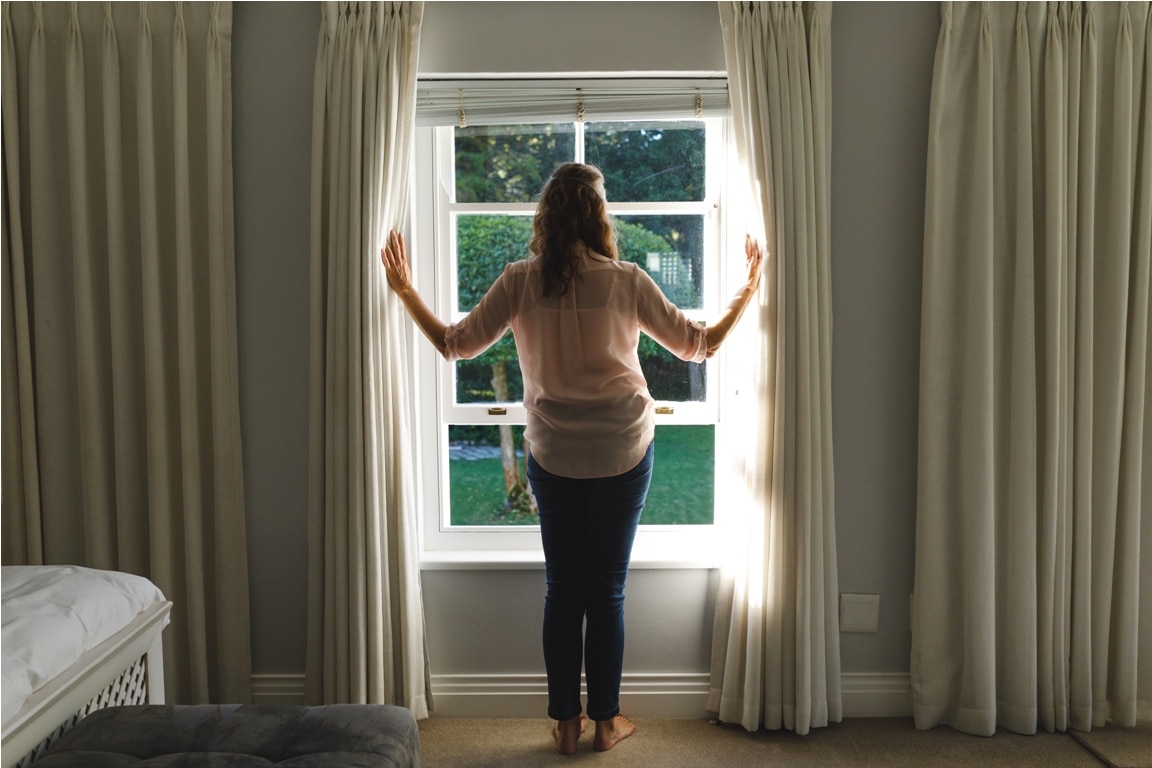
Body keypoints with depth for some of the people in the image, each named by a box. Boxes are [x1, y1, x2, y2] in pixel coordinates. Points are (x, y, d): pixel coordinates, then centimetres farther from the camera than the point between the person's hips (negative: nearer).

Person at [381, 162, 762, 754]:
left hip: (553, 456, 1)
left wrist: (405, 290, 11)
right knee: (608, 590, 11)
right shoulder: (626, 281, -8)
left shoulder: (520, 282, -7)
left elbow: (455, 343, -2)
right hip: (623, 454, 0)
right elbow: (698, 345, -1)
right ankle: (606, 721, 24)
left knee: (563, 590, 12)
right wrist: (748, 291, 13)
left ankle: (566, 722, 23)